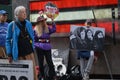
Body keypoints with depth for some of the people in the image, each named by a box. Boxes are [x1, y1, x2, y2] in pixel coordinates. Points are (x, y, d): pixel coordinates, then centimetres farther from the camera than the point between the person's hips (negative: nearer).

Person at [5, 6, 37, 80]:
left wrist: (33, 47, 10)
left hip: (29, 51, 2)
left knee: (32, 70, -4)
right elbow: (8, 40, -3)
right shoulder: (11, 25, -7)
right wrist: (9, 54, -5)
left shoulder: (28, 24, 2)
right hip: (19, 52, -2)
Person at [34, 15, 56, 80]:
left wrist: (52, 21, -19)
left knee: (50, 62, -1)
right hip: (39, 48, -1)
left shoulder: (48, 28, 4)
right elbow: (34, 39, 5)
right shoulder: (35, 30, -1)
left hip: (47, 48, 1)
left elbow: (54, 29, -12)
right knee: (41, 63, 8)